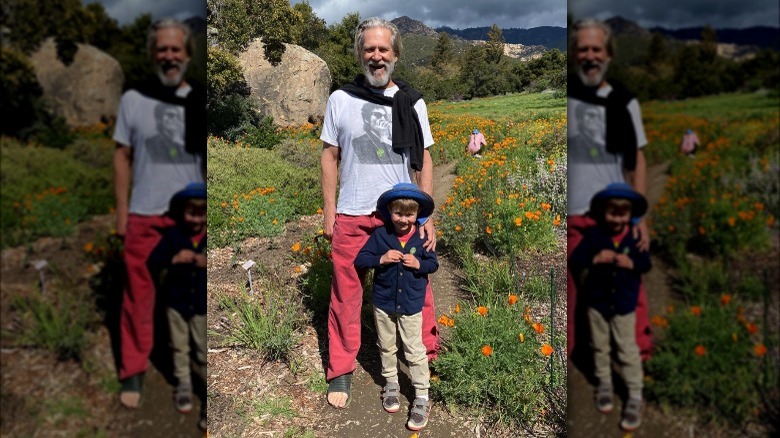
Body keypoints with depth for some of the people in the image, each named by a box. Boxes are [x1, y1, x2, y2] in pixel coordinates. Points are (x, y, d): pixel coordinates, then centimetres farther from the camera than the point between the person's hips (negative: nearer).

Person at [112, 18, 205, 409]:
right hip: (144, 216, 0)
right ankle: (132, 373, 17)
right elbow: (123, 157, 5)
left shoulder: (200, 102, 3)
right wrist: (121, 213, 1)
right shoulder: (133, 100, 3)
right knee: (139, 295, 6)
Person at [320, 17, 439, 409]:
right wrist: (328, 212, 1)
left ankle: (427, 357, 25)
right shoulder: (340, 100, 2)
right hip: (352, 215, 0)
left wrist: (427, 216, 0)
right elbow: (330, 157, 6)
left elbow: (423, 161, 5)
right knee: (346, 293, 7)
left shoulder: (412, 102, 4)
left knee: (416, 288, 5)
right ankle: (341, 371, 21)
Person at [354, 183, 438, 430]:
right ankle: (391, 383, 41)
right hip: (384, 302, 2)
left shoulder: (421, 237, -9)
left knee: (415, 351, 4)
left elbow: (433, 264, 1)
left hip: (411, 304, -1)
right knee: (387, 347, 19)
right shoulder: (380, 235, -10)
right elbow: (360, 260, -10)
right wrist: (381, 259, -26)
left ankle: (422, 396, 17)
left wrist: (419, 264, -20)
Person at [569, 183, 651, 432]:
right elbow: (574, 261, -13)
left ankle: (635, 397, 14)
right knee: (600, 347, 17)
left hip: (625, 305, -1)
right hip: (597, 302, 1)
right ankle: (604, 383, 36)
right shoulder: (593, 235, -11)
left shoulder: (635, 237, -8)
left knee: (628, 351, 4)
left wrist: (631, 263, -25)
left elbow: (646, 264, -5)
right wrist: (595, 259, -28)